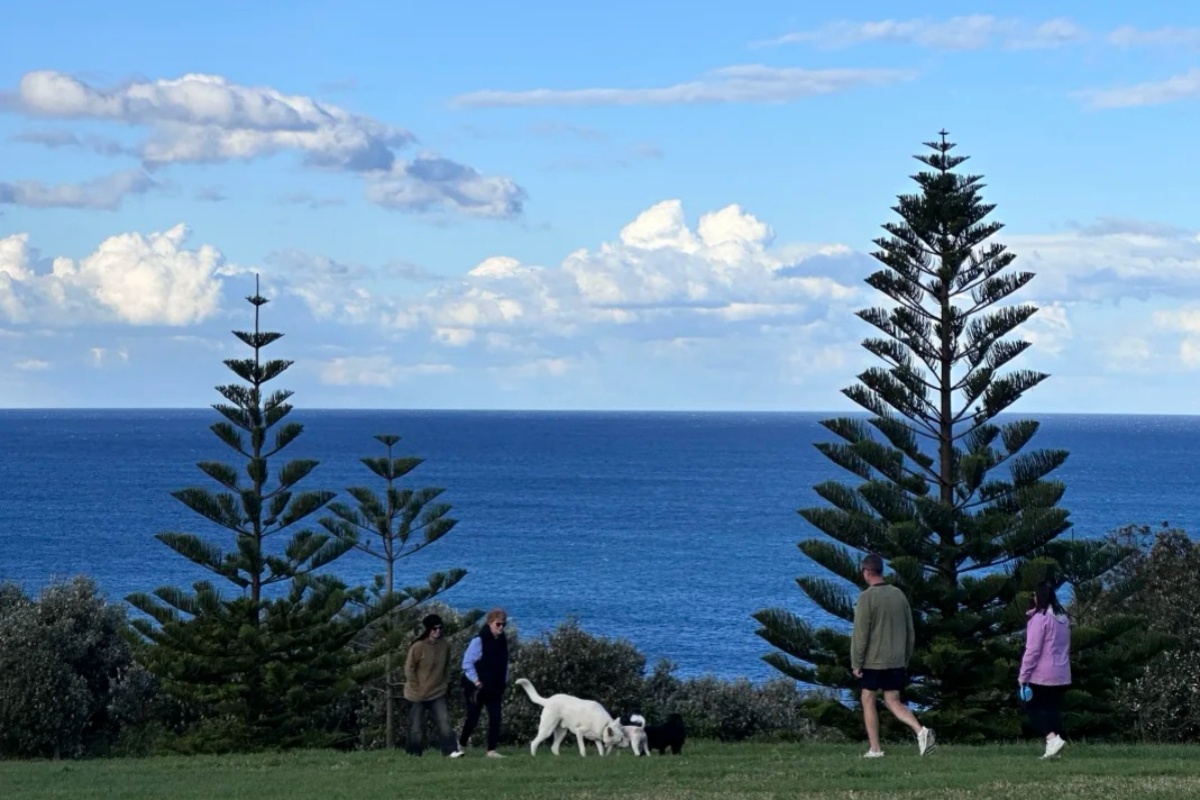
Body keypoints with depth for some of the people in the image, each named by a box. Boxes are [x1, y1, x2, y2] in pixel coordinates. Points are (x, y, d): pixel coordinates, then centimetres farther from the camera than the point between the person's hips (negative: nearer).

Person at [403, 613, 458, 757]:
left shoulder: (445, 645, -3)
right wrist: (415, 687, -11)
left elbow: (447, 666, 11)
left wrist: (446, 683, 9)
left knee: (444, 721, -9)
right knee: (416, 725, 5)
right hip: (418, 694, -4)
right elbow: (409, 668, -11)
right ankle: (414, 752, 17)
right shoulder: (418, 646, -18)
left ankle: (450, 750, -11)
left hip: (438, 692, 4)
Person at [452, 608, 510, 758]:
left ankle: (491, 750, -3)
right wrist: (476, 682, -18)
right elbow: (467, 663, -16)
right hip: (477, 688, -5)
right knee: (473, 718, 3)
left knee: (495, 717, -6)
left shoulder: (502, 642, 5)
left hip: (494, 689, 5)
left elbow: (504, 665, 14)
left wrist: (504, 683, 7)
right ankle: (461, 744, 26)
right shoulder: (479, 641, -15)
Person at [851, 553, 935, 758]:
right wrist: (906, 660, 19)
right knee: (893, 702, 11)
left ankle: (875, 749, 9)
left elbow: (860, 634, -14)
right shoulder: (899, 595, 7)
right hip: (896, 662, 5)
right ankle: (921, 731, -12)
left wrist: (856, 663, -7)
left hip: (873, 662, -5)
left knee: (868, 701, 9)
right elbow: (910, 632, 12)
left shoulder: (867, 597, -12)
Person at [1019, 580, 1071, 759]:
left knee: (1033, 706, 2)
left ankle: (1053, 738, -17)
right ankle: (1053, 749, 6)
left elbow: (1032, 649, -15)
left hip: (1042, 674, -7)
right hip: (1062, 674, 7)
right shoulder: (1063, 618, 12)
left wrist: (1023, 675, -11)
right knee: (1054, 709, 9)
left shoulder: (1040, 618, -14)